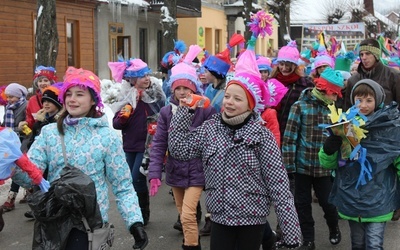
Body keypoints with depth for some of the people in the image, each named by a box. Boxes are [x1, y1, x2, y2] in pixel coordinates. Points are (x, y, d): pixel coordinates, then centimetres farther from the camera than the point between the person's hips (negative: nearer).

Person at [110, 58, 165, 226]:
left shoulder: (156, 95, -4)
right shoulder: (127, 97, 2)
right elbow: (116, 123, 0)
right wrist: (122, 117, -18)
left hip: (147, 144, -4)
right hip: (130, 145, 4)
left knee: (137, 179, -9)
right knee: (133, 180, 10)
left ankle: (143, 214, 9)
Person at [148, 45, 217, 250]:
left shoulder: (206, 111, -12)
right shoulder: (166, 112, -2)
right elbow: (158, 145, -1)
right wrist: (154, 174, -9)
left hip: (196, 172, -4)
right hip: (175, 172, 4)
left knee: (188, 215, -12)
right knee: (183, 216, 17)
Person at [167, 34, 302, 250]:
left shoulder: (261, 135, -11)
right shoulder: (210, 128, 1)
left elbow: (278, 183, -12)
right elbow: (179, 149, -1)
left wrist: (290, 230, -15)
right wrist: (184, 111, -3)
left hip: (252, 217, -3)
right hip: (220, 216, 3)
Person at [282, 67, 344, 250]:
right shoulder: (300, 106, -7)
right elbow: (290, 137, -8)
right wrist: (289, 163, -10)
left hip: (324, 167, 2)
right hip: (302, 165, -1)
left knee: (327, 201, 7)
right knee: (302, 203, 7)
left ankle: (334, 228, 36)